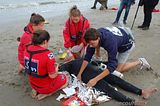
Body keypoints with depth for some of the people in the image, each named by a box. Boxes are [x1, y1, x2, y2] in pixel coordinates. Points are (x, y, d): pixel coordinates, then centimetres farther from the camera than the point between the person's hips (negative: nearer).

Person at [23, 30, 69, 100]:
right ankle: (45, 93, 3)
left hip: (33, 84, 7)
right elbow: (52, 75, -23)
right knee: (65, 78, 18)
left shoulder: (27, 49, -10)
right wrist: (56, 70, -1)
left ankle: (36, 90, 12)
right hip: (45, 86, -7)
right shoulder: (48, 54, -30)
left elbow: (26, 67, 5)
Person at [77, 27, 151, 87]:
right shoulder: (95, 35, -25)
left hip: (127, 44, -6)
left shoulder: (110, 42, -45)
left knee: (117, 70, -4)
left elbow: (112, 66, -46)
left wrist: (95, 79, -52)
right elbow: (88, 56, -22)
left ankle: (139, 62, 10)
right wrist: (79, 74, -28)